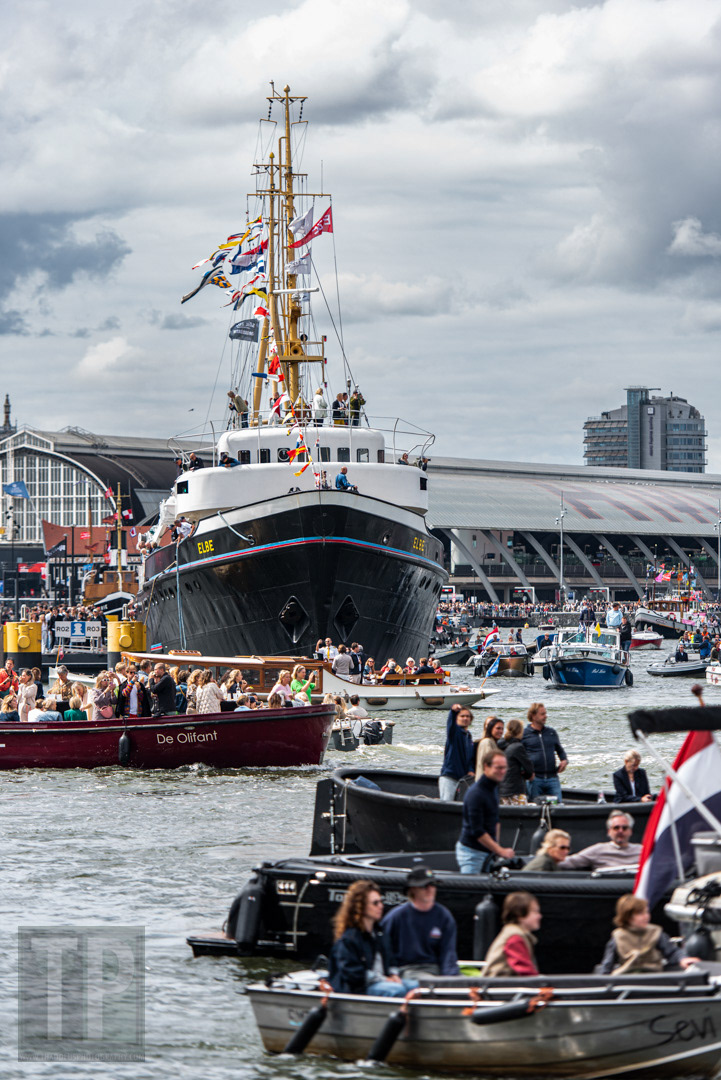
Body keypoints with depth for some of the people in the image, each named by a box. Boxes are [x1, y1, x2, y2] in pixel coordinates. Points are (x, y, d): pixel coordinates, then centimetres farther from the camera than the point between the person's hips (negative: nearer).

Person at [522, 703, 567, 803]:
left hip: (552, 778, 3)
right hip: (534, 779, -3)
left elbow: (560, 750, 27)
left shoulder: (552, 732, 14)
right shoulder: (524, 734, 2)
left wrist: (564, 760, 5)